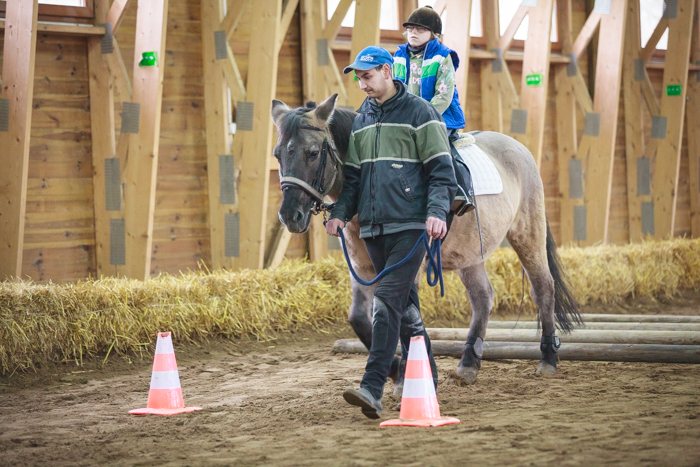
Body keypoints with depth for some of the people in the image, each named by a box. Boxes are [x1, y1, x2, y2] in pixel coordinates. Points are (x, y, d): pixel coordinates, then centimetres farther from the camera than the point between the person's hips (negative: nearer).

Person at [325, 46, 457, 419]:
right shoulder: (361, 120, 16)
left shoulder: (419, 113, -4)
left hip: (410, 225, -7)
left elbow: (441, 171, -6)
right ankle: (427, 382, 21)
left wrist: (437, 212, -19)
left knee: (388, 301, -16)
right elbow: (352, 176, 19)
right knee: (406, 308, 12)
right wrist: (340, 213, 4)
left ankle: (372, 388, -23)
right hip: (373, 227, 7)